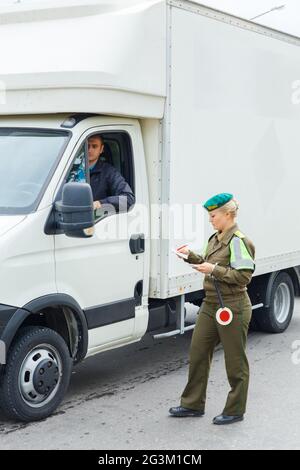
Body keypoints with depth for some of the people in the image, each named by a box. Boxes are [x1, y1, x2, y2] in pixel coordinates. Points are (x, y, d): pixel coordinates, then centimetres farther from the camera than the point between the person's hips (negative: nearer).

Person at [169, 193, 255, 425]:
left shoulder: (238, 241, -16)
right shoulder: (215, 239, 10)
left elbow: (244, 276, -20)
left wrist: (214, 270, -22)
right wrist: (191, 256, 8)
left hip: (233, 308, -9)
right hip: (211, 305, 9)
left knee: (235, 361, 4)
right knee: (197, 353, 12)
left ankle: (235, 410, 17)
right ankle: (193, 404, 24)